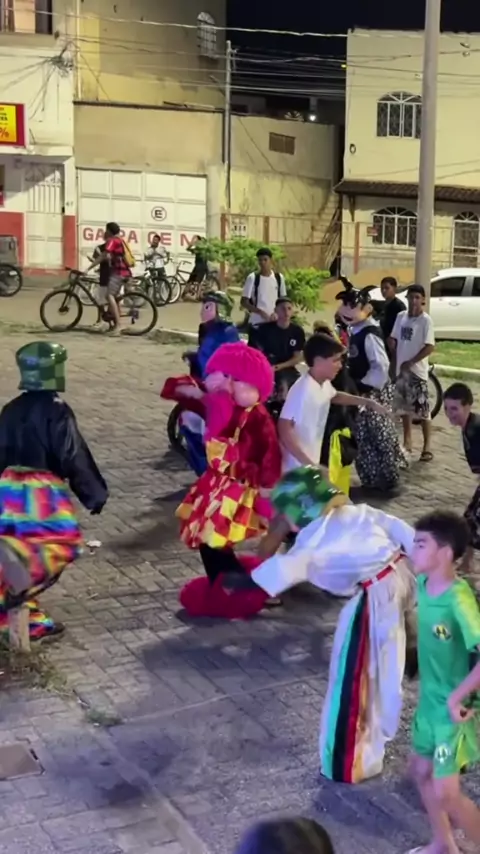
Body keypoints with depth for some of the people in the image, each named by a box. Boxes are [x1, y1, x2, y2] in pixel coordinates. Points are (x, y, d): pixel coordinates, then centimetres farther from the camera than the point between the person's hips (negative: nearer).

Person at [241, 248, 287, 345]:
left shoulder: (279, 277, 4)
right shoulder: (252, 278, -7)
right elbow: (244, 302, -9)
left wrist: (276, 312, -6)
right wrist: (261, 312, -21)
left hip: (273, 323, 4)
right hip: (256, 323, -4)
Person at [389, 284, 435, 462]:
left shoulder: (426, 320, -12)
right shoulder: (401, 316, 5)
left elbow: (430, 347, -17)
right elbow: (393, 340, 13)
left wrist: (410, 362, -15)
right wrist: (396, 359, 3)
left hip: (417, 371, -6)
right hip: (401, 369, 6)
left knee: (423, 410, -4)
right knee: (404, 407, 15)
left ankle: (427, 447, 1)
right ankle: (407, 442, 28)